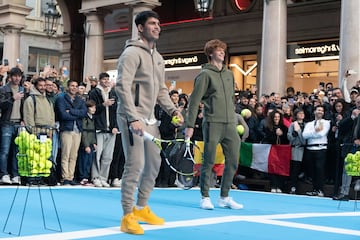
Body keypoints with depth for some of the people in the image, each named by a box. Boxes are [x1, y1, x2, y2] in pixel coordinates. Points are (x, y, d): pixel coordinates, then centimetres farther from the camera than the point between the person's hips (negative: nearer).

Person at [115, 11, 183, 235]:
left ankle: (142, 208, 29)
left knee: (154, 163, 13)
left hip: (150, 118, 9)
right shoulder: (132, 53, -10)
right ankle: (128, 216, -2)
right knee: (135, 164, -10)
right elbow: (122, 87, -18)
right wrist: (133, 118, -26)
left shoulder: (158, 58, 16)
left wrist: (173, 110, 7)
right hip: (132, 118, -9)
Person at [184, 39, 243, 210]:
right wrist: (190, 125, -11)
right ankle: (205, 197, 11)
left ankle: (224, 197, 16)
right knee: (209, 162, 0)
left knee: (233, 162, 5)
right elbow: (194, 101, -6)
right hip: (212, 124, -6)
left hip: (230, 125, 6)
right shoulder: (205, 74, -2)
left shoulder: (229, 74, 17)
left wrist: (235, 120, 18)